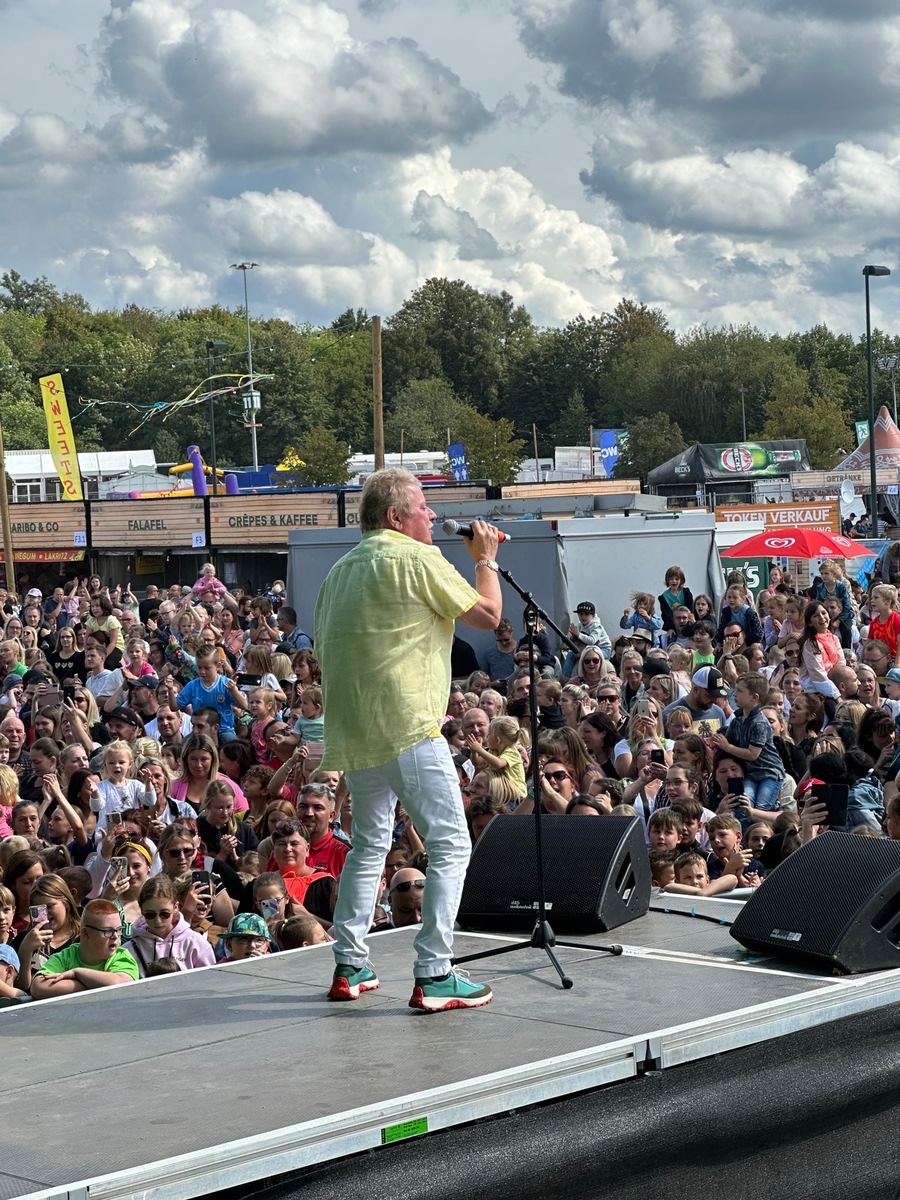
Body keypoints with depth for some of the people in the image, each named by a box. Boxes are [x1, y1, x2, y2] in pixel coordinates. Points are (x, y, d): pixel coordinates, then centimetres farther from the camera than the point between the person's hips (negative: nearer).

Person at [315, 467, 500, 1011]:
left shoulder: (342, 569, 18)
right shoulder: (418, 558, -7)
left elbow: (326, 647, 22)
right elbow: (488, 615, -4)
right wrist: (486, 558, 11)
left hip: (353, 734, 8)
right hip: (407, 726, -8)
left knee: (370, 843, 20)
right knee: (451, 845, -4)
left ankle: (349, 967, 21)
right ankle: (434, 976, -9)